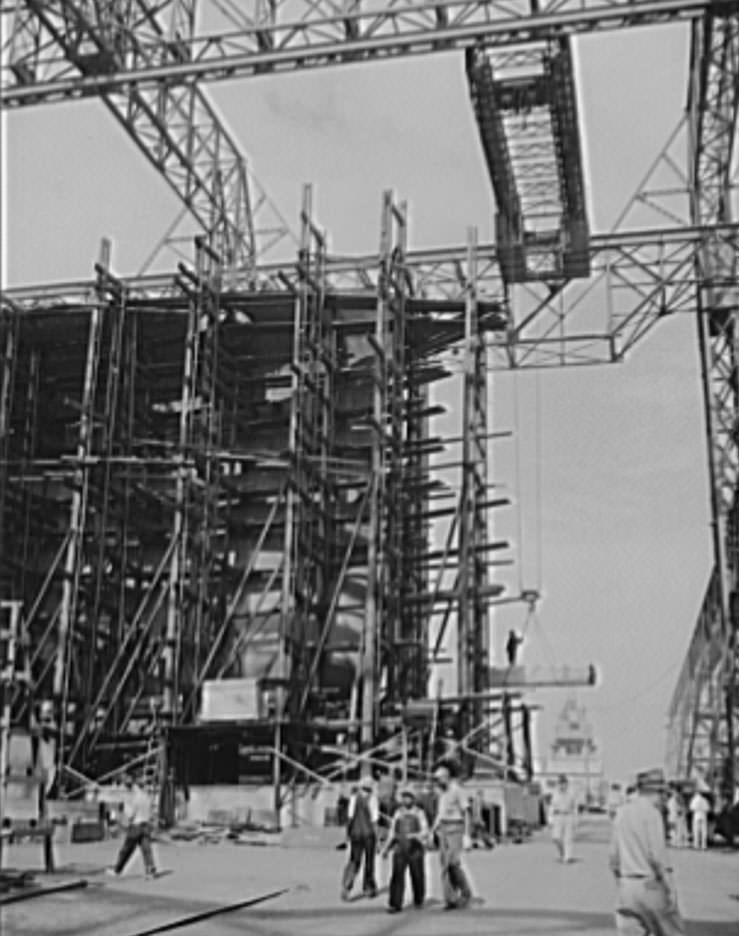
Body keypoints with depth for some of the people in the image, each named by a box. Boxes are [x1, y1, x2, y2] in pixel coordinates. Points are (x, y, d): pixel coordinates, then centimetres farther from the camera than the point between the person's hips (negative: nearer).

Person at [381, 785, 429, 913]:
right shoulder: (398, 813, 8)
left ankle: (418, 901, 29)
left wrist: (414, 835, -25)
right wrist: (386, 848, 8)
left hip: (415, 849, -2)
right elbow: (392, 832, 14)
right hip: (400, 849, 2)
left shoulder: (419, 813, 0)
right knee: (397, 875, -10)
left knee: (417, 877, 7)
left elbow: (425, 832, -6)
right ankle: (395, 905, -11)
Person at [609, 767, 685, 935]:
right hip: (652, 886, -6)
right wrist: (670, 888, -13)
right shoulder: (651, 813, -13)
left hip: (628, 885, 6)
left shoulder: (622, 813, 10)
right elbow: (657, 856, -19)